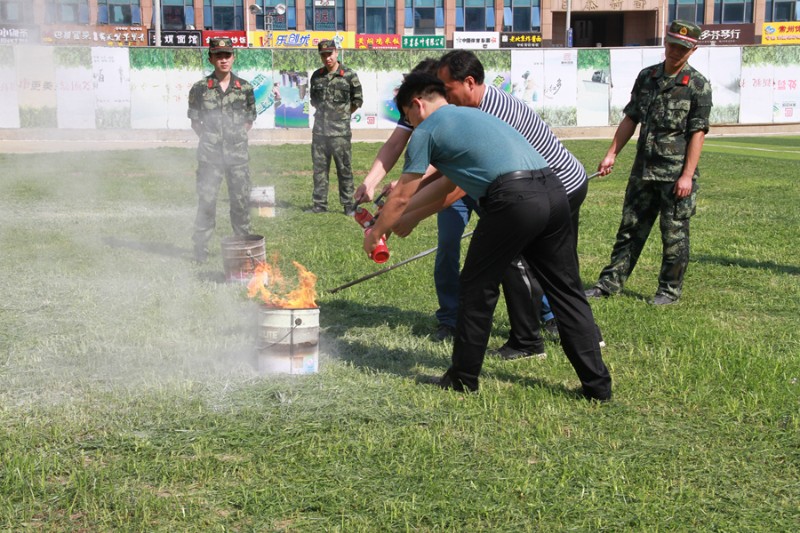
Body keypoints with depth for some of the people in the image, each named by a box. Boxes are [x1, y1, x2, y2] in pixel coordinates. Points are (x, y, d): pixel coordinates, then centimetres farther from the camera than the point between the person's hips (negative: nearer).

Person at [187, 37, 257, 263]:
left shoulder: (245, 88, 4)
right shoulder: (200, 89, 0)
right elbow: (195, 121, 8)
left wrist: (237, 135, 5)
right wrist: (208, 137, 1)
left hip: (238, 153, 1)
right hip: (209, 154, -1)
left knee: (241, 201, 6)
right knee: (206, 200, 0)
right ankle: (201, 249, 8)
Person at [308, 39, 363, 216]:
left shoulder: (349, 75, -4)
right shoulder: (316, 76, 9)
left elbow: (357, 101, 5)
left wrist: (342, 114, 8)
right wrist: (324, 112, 14)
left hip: (340, 131, -4)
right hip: (319, 130, 4)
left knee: (344, 168, 0)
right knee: (319, 168, 8)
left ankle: (349, 205, 6)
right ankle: (319, 204, 15)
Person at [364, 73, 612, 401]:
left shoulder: (426, 131, 10)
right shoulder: (471, 115, 33)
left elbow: (401, 199, 15)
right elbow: (449, 186, 43)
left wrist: (375, 233, 32)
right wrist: (407, 220, 51)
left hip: (513, 200, -7)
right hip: (553, 191, 7)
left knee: (477, 290, 11)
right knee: (567, 291, 12)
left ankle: (463, 380, 22)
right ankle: (597, 384, 13)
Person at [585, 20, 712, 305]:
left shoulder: (698, 86, -7)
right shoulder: (646, 77, 8)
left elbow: (698, 133, -10)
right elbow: (630, 119, 13)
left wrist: (687, 175, -15)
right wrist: (612, 154, 7)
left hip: (676, 173, -5)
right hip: (643, 169, 5)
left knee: (674, 234, 3)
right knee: (630, 228, 11)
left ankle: (670, 289, 16)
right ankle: (610, 282, 18)